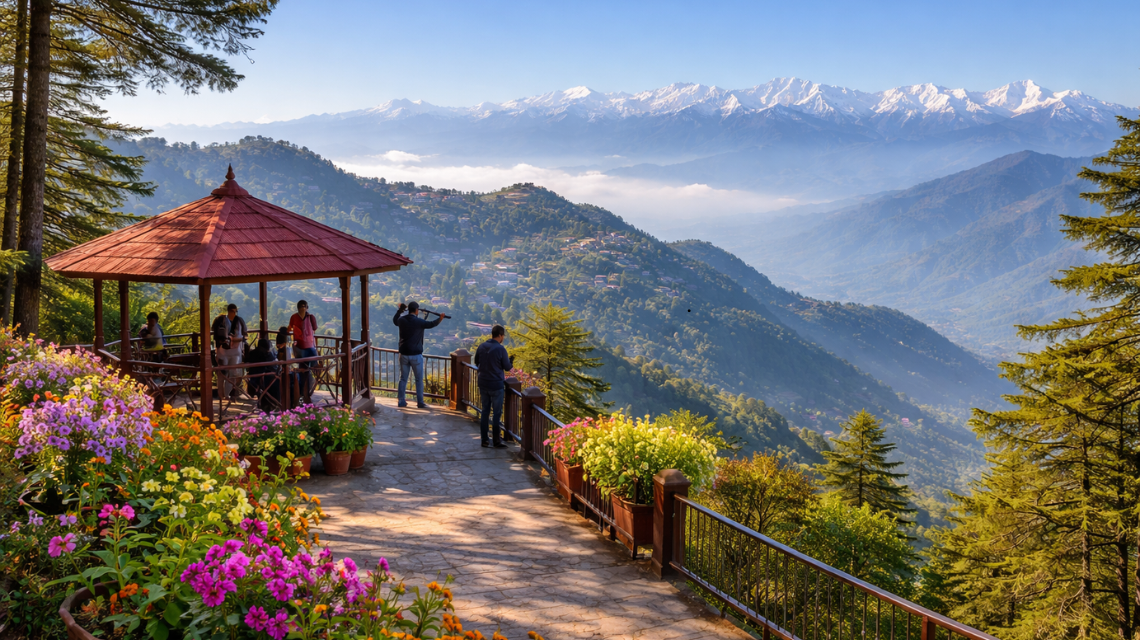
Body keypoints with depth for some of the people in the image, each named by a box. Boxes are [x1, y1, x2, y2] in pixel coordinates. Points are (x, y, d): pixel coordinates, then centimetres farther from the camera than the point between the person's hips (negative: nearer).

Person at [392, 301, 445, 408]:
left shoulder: (402, 320, 2)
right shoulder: (418, 321, -13)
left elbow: (394, 320, 24)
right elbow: (431, 324, -5)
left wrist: (400, 310, 34)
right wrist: (440, 318, 1)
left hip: (403, 354, 5)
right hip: (416, 355, -5)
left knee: (403, 379, 12)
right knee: (419, 380, 4)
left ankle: (400, 401, 13)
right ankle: (420, 403, 5)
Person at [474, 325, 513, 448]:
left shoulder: (481, 347, 2)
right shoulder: (500, 349, -16)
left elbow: (476, 362, 13)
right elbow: (507, 367, -8)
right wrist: (511, 363, 12)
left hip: (483, 384, 6)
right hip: (496, 385, -6)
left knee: (485, 411, 13)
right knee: (497, 413, 2)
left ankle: (484, 440, 15)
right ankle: (496, 441, 6)